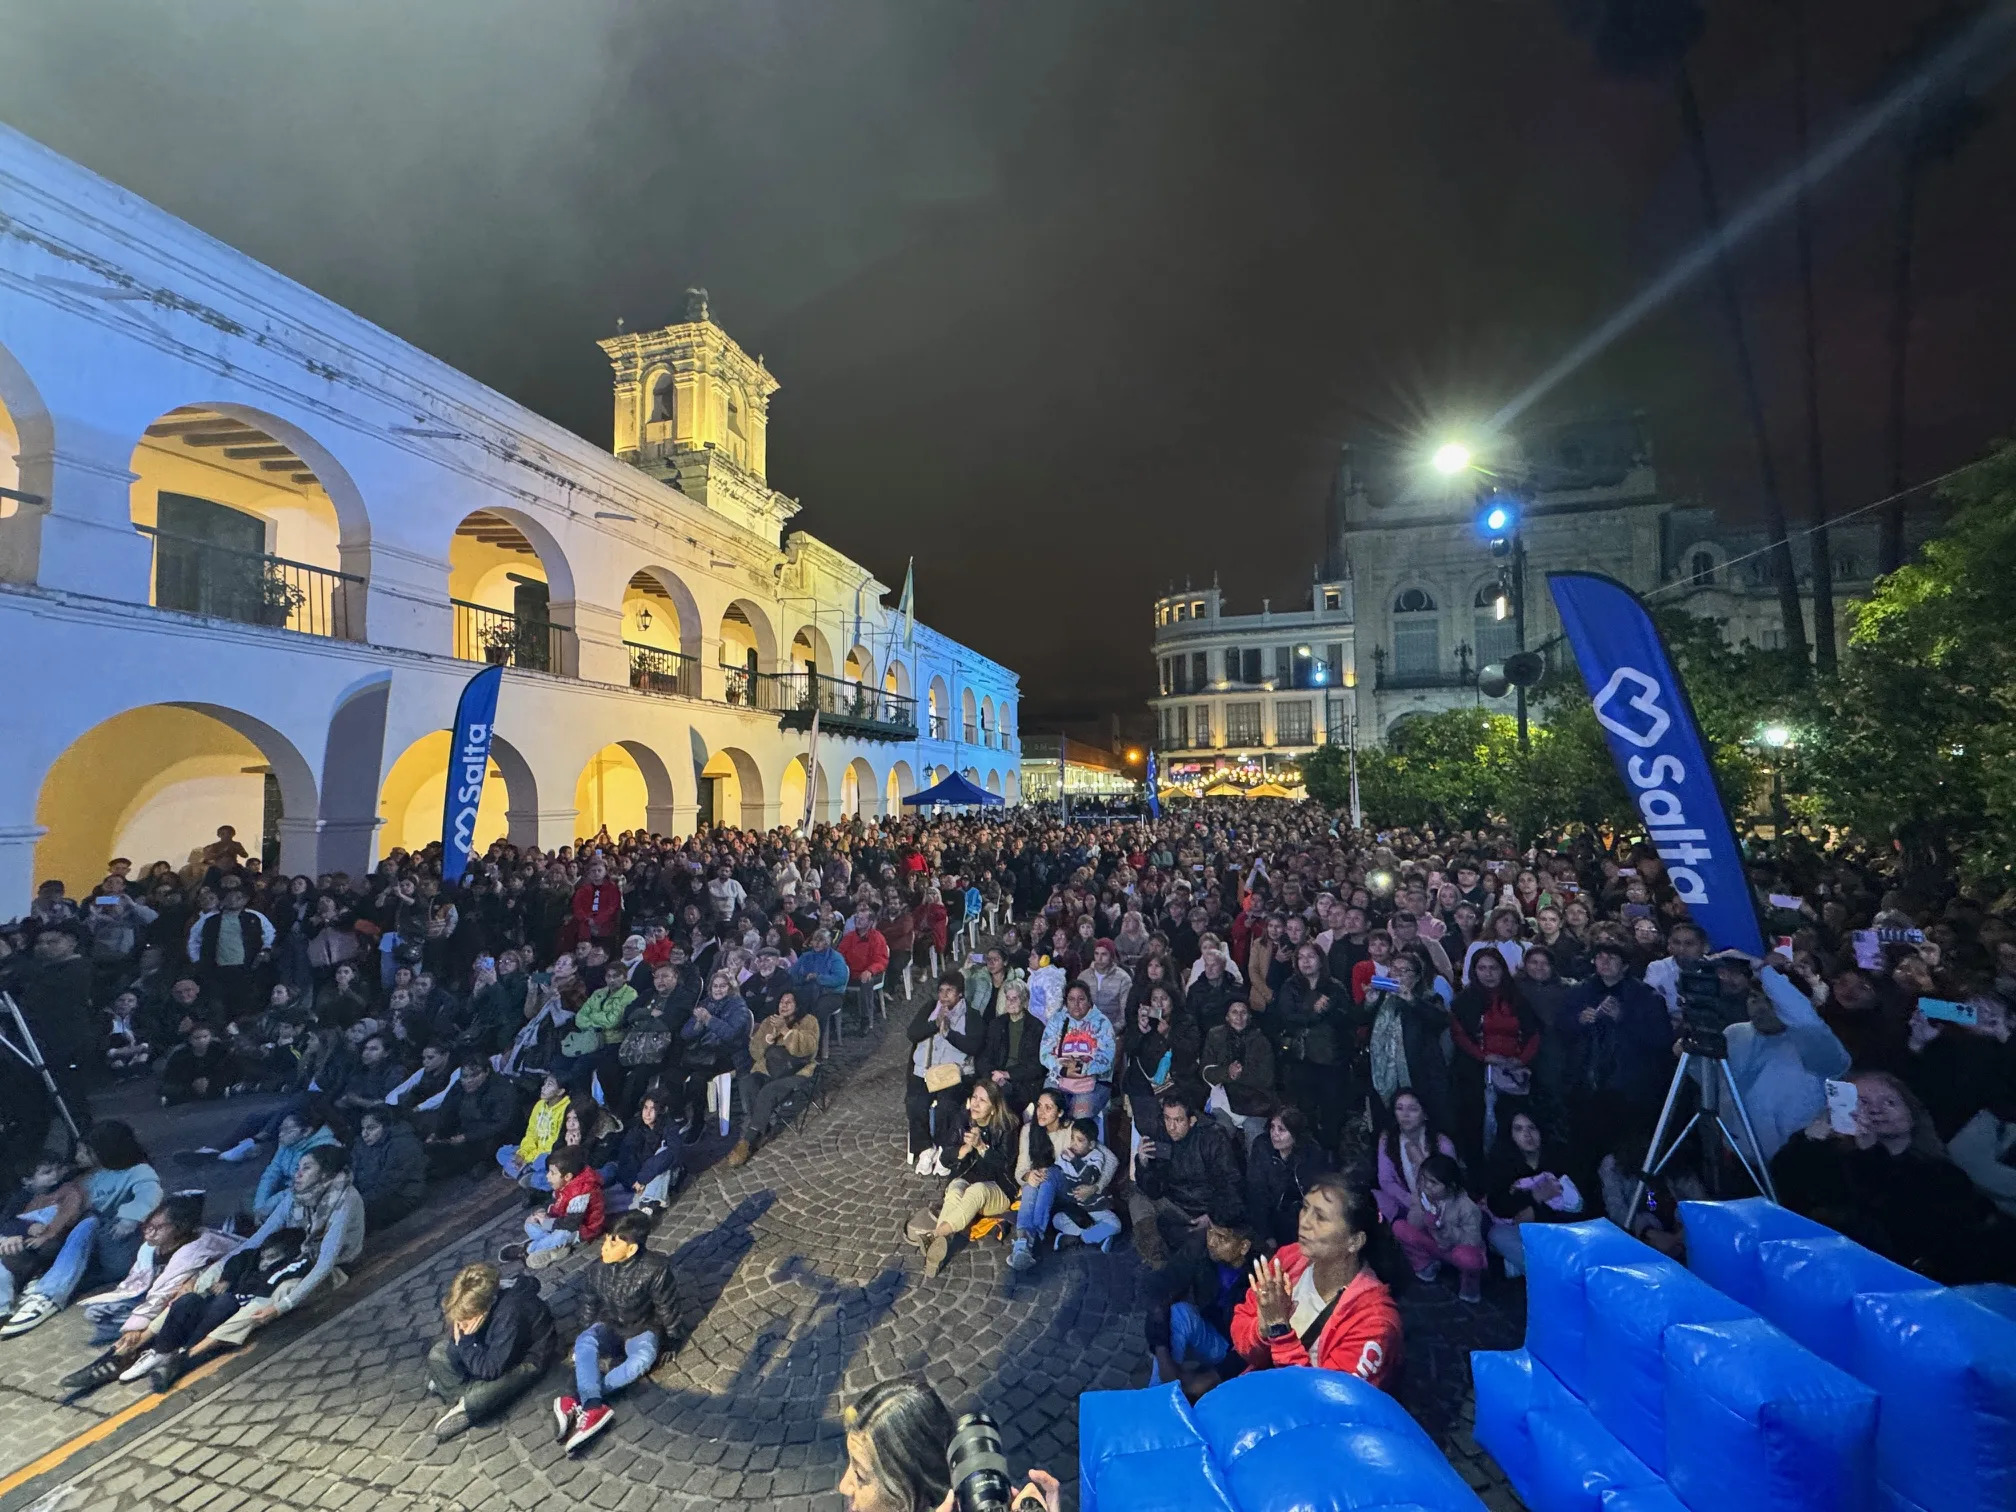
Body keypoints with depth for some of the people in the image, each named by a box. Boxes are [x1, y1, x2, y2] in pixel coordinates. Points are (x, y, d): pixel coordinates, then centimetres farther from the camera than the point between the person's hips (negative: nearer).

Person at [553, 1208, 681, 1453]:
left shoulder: (655, 1269, -23)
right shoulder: (598, 1269, -10)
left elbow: (667, 1307, -13)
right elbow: (589, 1304, 9)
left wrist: (669, 1341, -6)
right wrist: (585, 1337, 11)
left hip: (642, 1330, -3)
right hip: (610, 1328, 4)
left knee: (643, 1358, -36)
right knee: (584, 1342, -30)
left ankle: (579, 1401, -31)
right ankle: (593, 1407, -40)